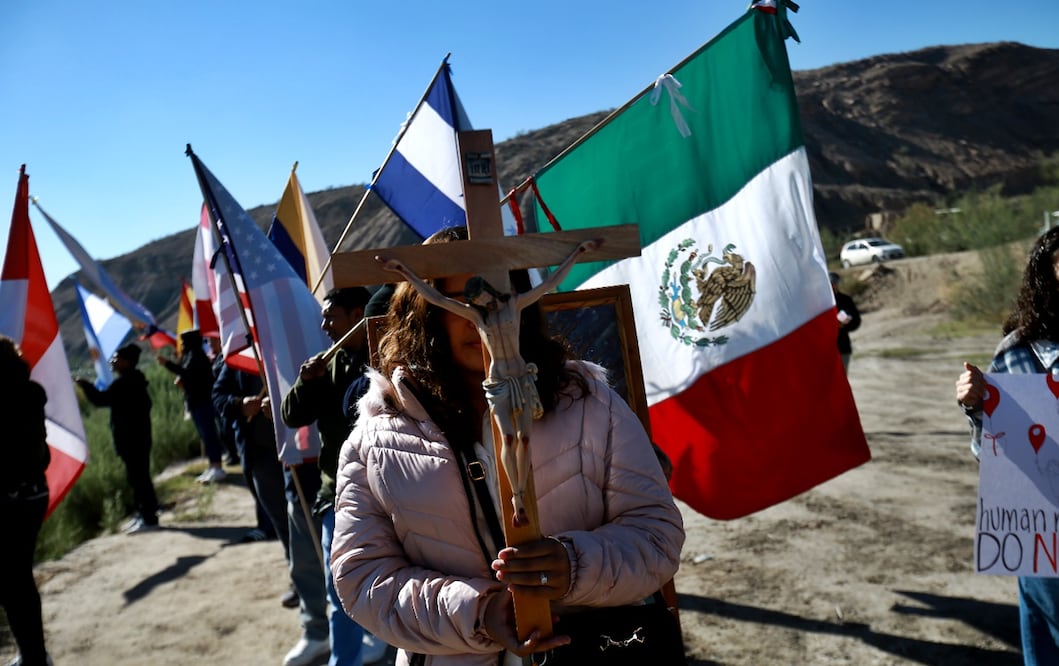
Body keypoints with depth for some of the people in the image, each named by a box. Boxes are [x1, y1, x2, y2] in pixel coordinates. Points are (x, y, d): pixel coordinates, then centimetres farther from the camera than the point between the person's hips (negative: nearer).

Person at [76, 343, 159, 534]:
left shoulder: (124, 383, -18)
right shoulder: (133, 381, 14)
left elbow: (101, 399, -21)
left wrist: (85, 384, -8)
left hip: (131, 438, -10)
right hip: (136, 436, 10)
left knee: (139, 477, -7)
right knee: (137, 476, 15)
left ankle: (149, 518, -3)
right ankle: (143, 514, 22)